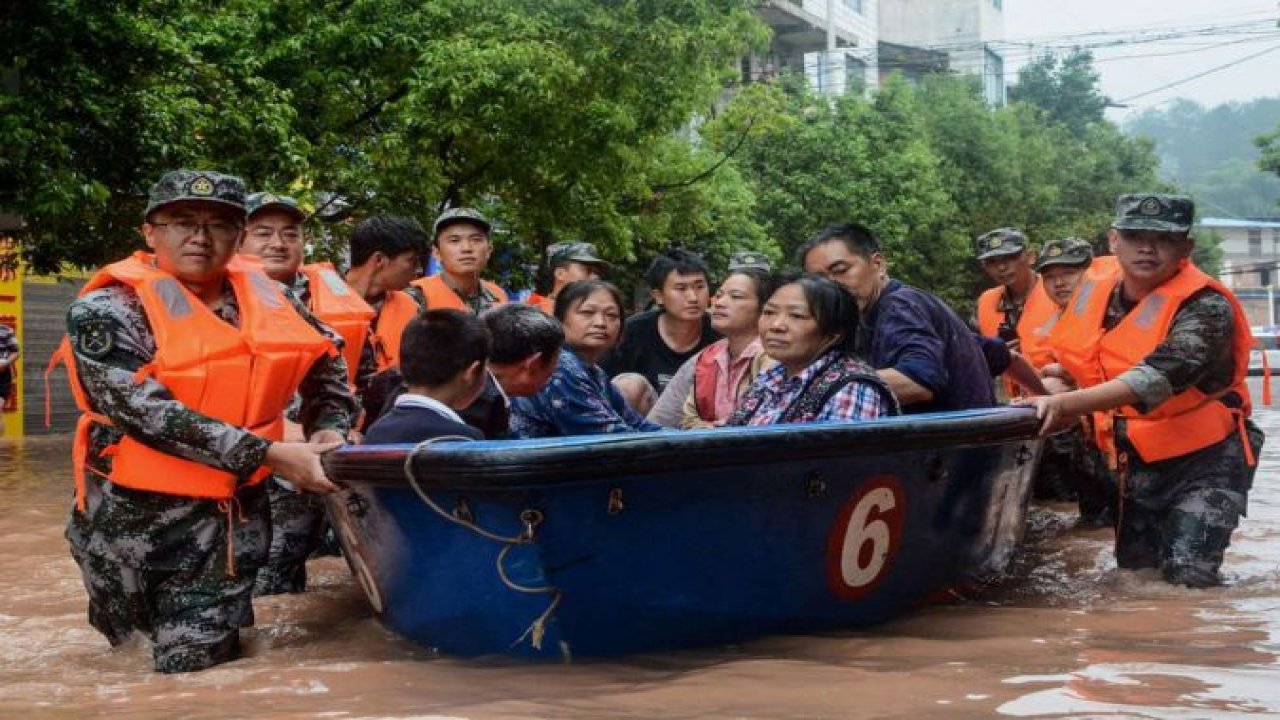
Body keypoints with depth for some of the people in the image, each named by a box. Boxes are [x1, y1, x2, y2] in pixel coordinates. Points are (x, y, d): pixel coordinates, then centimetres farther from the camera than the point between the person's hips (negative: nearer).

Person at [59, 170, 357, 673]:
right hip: (136, 515, -3)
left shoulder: (262, 296, 3)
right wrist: (269, 455, -27)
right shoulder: (108, 310, -11)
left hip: (233, 517, 3)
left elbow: (324, 359, 21)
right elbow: (147, 411, -23)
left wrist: (330, 427, 2)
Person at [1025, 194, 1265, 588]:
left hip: (1205, 456, -6)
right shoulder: (1094, 293, -3)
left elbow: (1157, 376, -40)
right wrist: (1059, 376, 4)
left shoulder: (1204, 306, -22)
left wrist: (1068, 402, -49)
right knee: (1133, 566, 14)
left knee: (1187, 574, -17)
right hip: (1139, 462, 6)